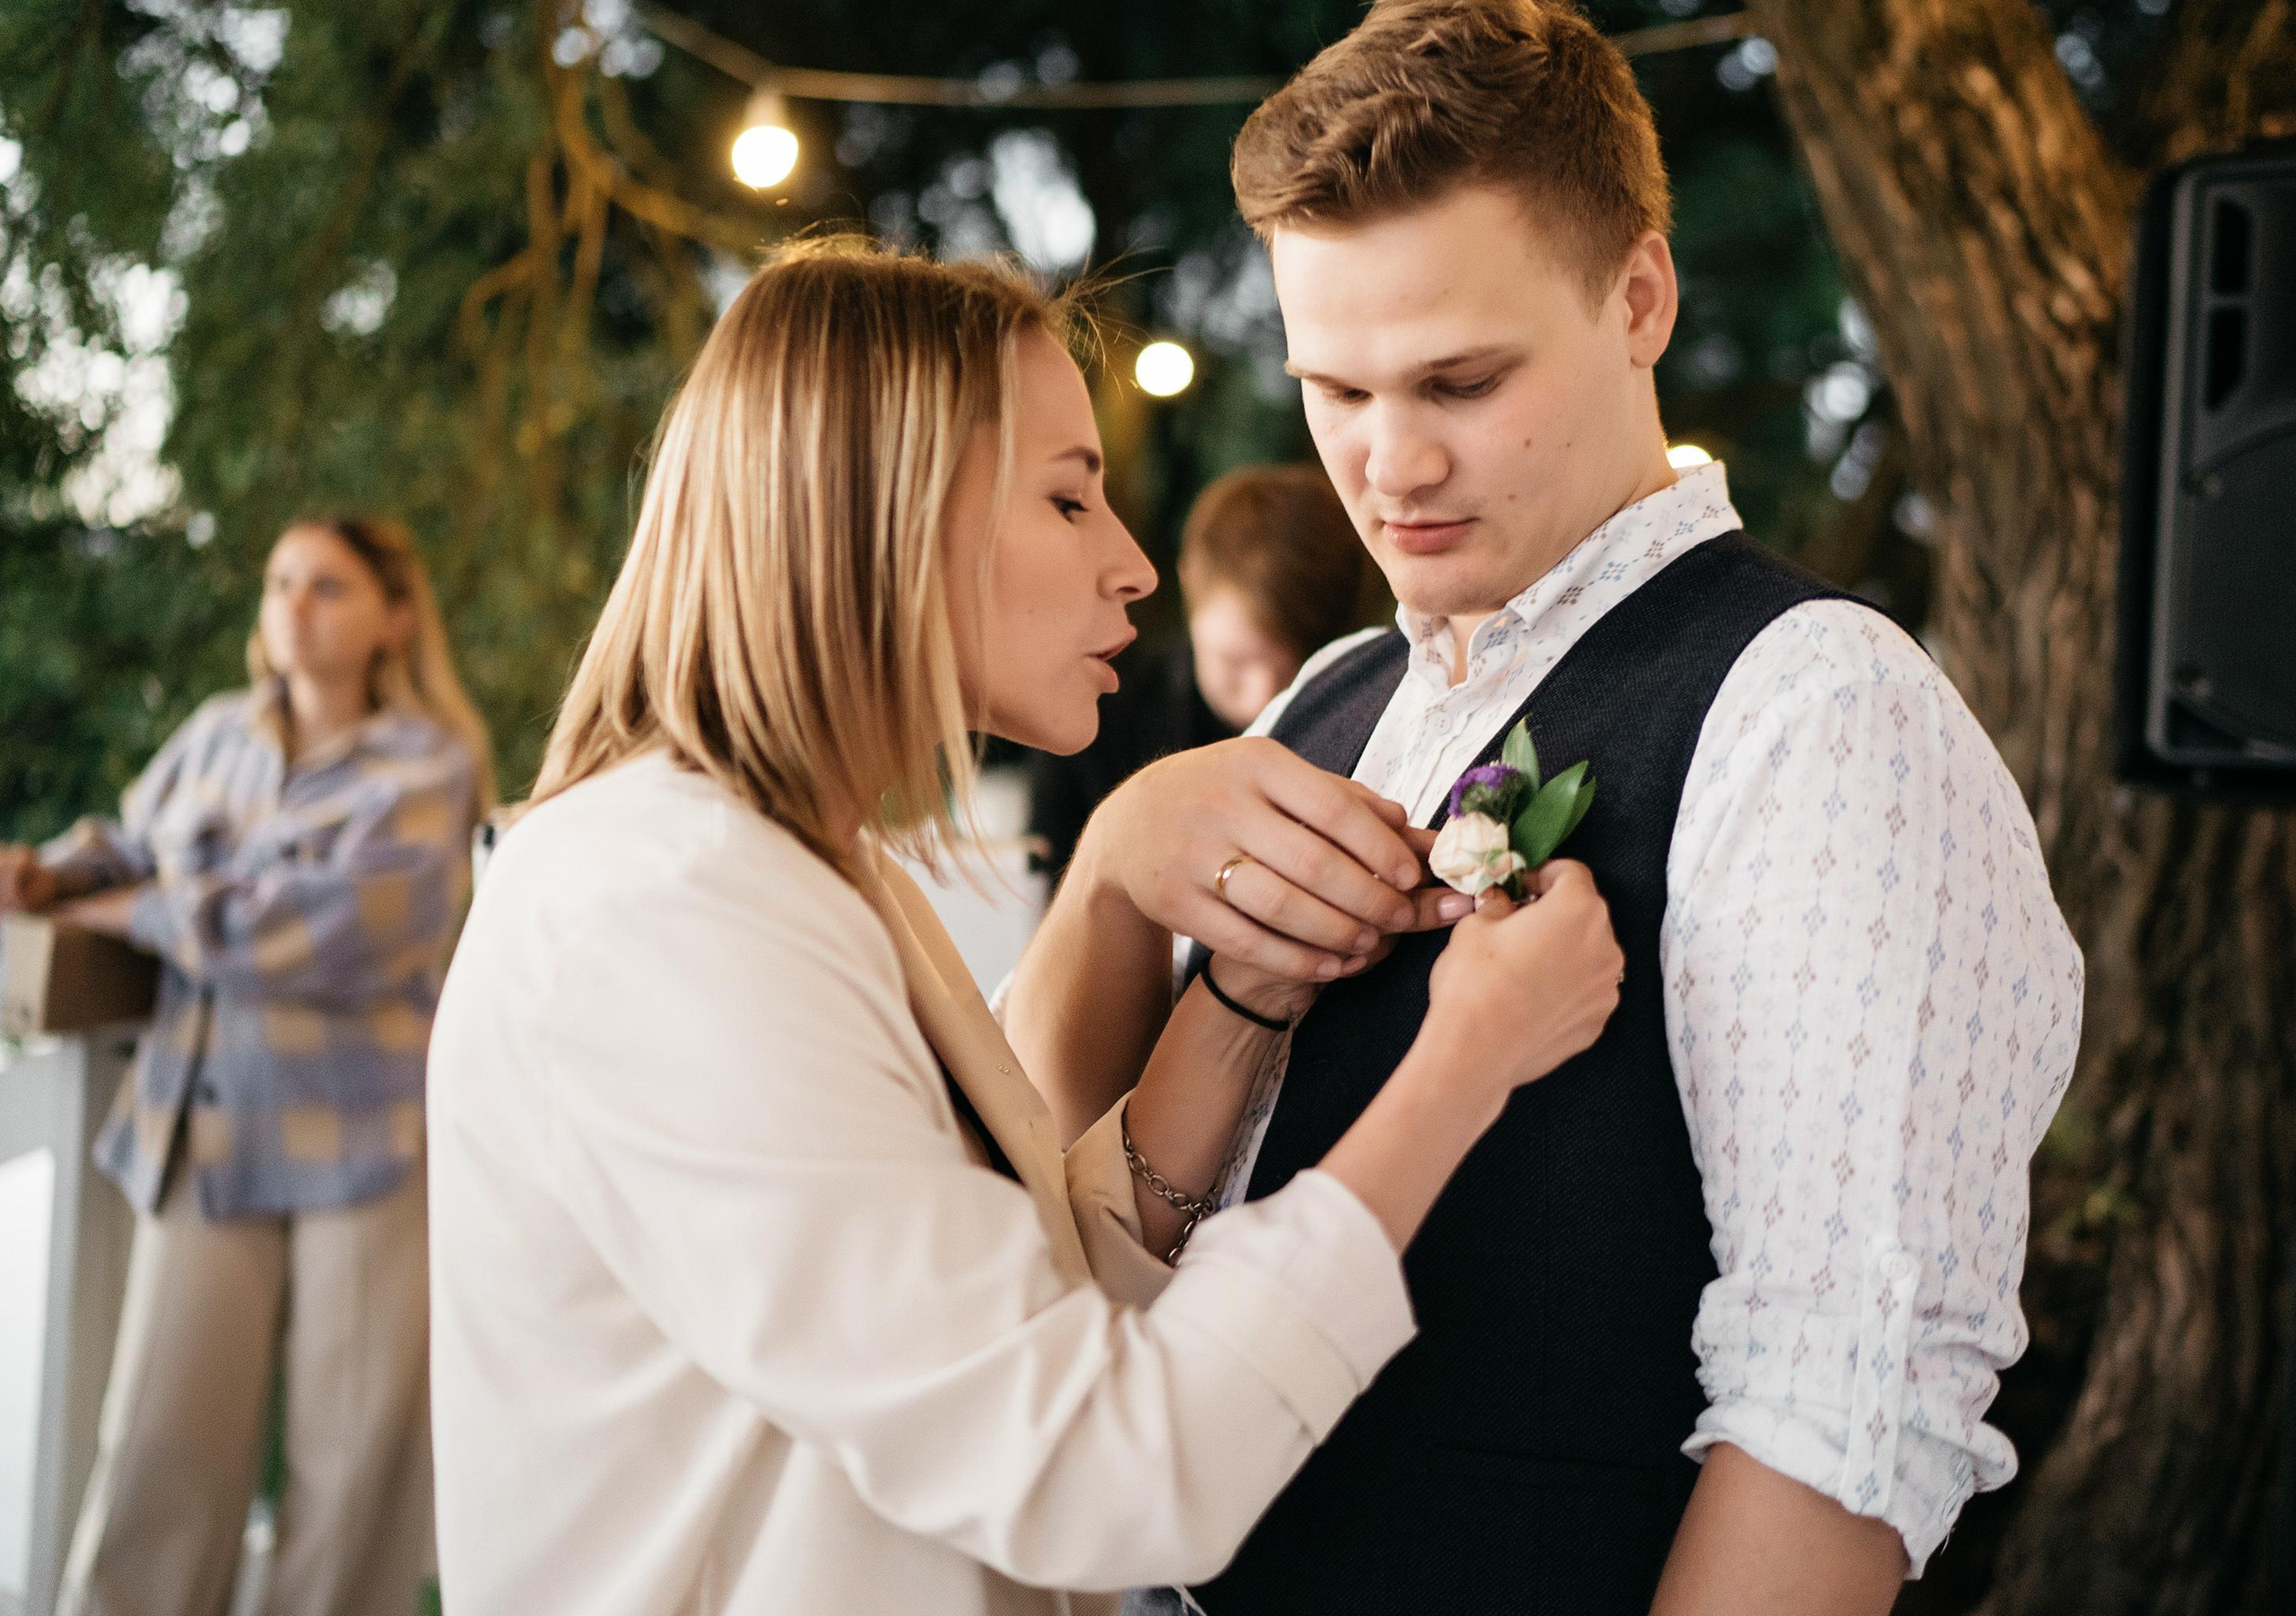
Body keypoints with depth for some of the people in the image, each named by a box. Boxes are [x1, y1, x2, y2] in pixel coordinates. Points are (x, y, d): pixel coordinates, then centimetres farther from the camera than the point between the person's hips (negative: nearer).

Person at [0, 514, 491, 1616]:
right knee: (162, 1442, -1)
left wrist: (113, 912, -8)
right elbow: (129, 839, 24)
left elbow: (311, 928, -16)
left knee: (357, 1450, 1)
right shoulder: (218, 734, 11)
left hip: (363, 1141, -3)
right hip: (205, 1133, 3)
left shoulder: (428, 766, -4)